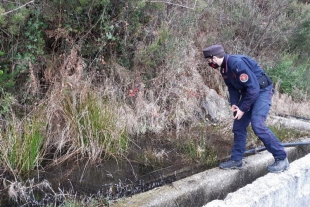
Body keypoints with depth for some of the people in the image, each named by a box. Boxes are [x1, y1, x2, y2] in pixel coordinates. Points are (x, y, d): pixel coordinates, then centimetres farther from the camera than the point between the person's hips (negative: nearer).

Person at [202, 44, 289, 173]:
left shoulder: (237, 63, -28)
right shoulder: (224, 69, 1)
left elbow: (254, 88, -28)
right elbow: (232, 88, 13)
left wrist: (243, 109, -21)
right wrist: (234, 104, -5)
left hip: (262, 91, -9)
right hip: (247, 92, 9)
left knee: (257, 124, -22)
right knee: (238, 126, 7)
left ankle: (282, 159, -9)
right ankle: (236, 160, 17)